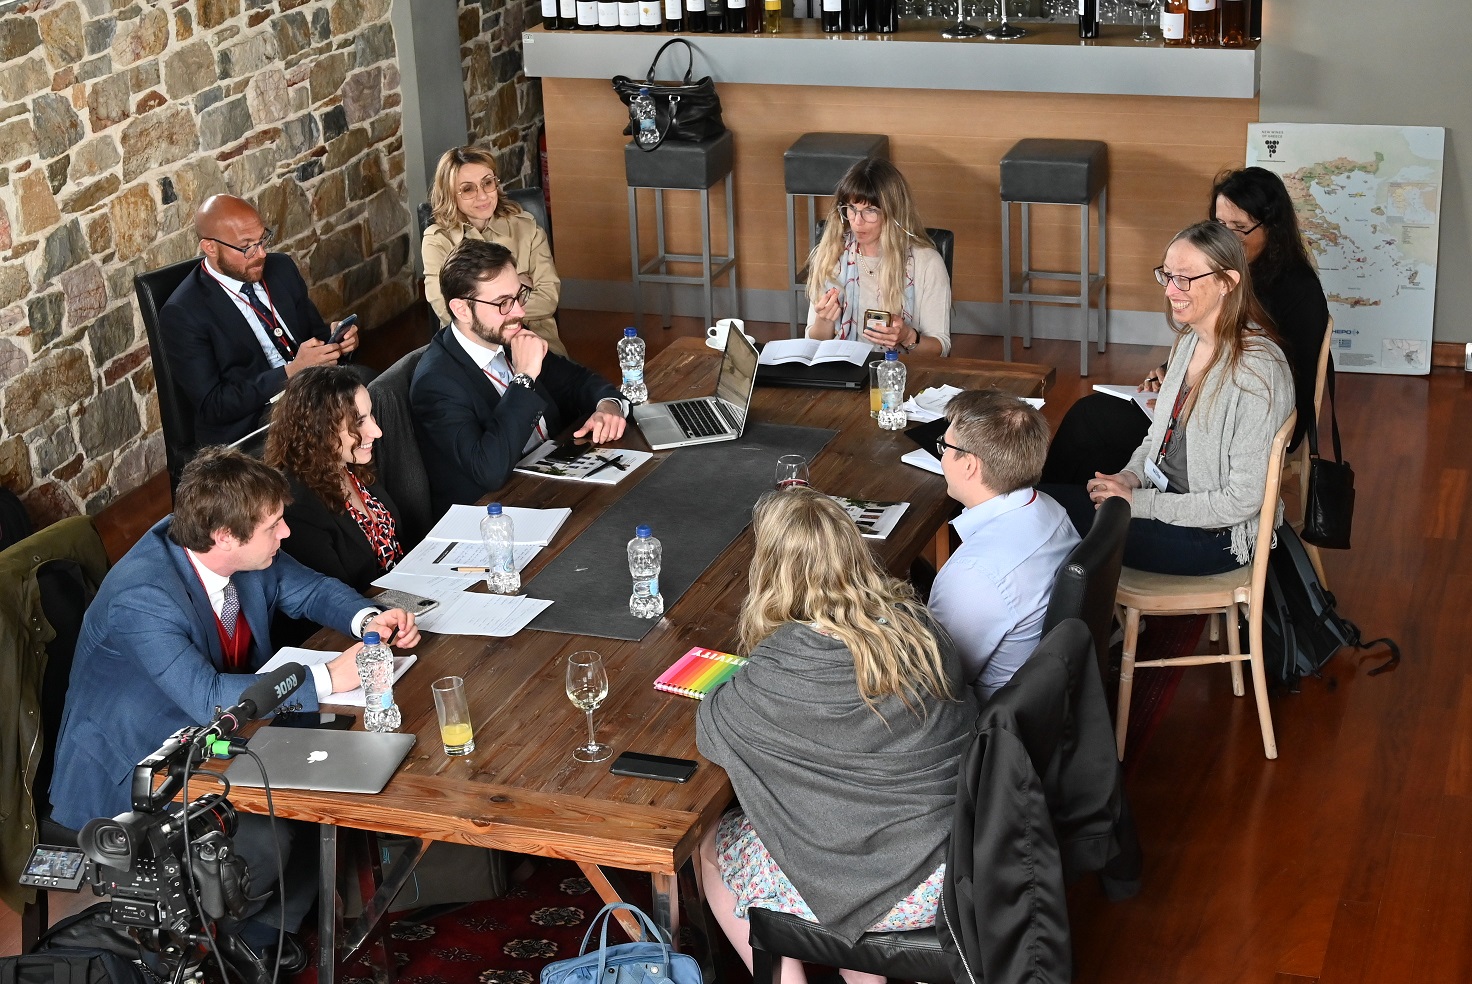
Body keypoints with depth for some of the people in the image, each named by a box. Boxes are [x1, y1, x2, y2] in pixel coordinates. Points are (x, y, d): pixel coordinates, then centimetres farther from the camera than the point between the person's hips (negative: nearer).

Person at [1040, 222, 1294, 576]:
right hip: (1163, 491, 8)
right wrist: (1130, 476, -5)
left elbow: (1242, 500, -23)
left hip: (1218, 535, -8)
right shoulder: (1190, 339, 3)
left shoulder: (1257, 371, -25)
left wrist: (1138, 502, -20)